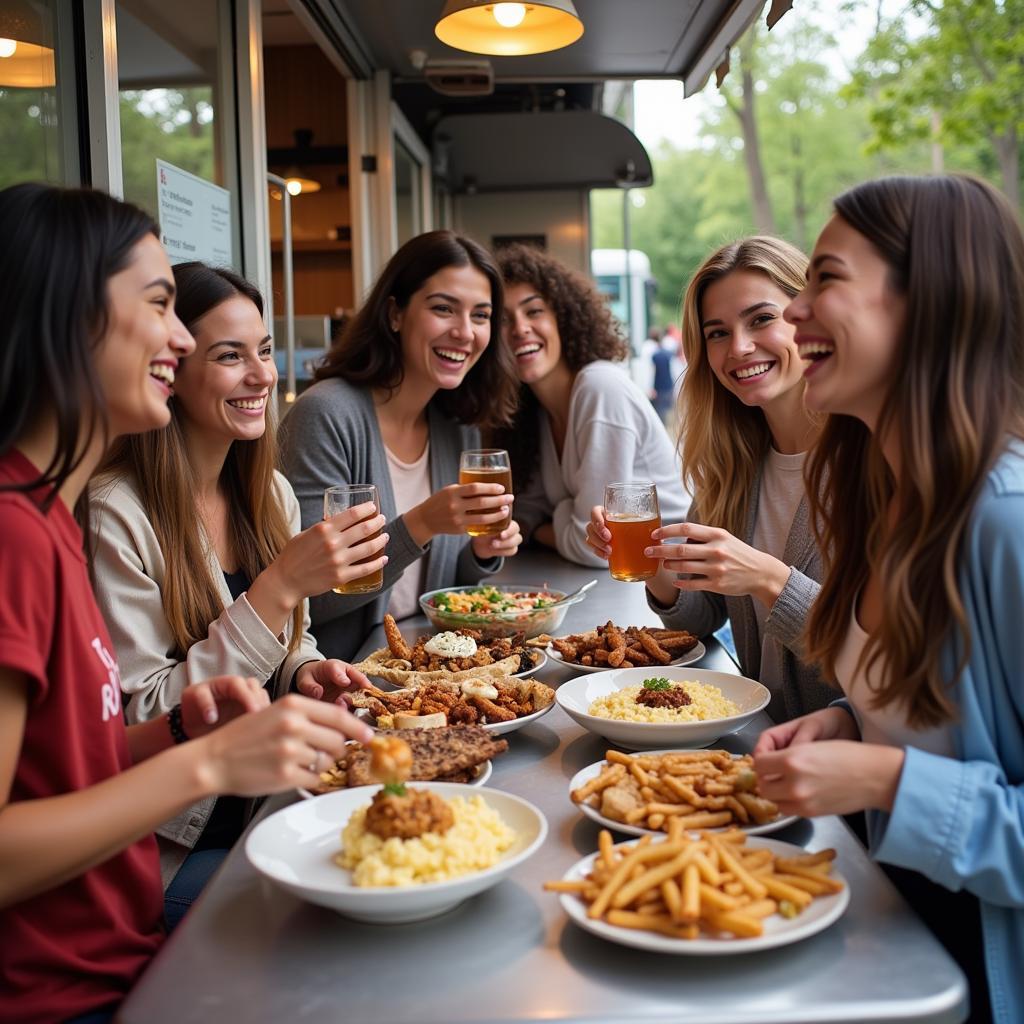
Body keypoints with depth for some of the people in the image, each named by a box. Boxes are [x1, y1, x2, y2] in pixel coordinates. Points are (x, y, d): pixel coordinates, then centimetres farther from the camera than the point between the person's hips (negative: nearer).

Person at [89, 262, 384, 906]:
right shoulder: (114, 514, -18)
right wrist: (281, 586, -25)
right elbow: (142, 721, -18)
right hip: (173, 847, -6)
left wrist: (306, 674, -7)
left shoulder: (273, 495, 4)